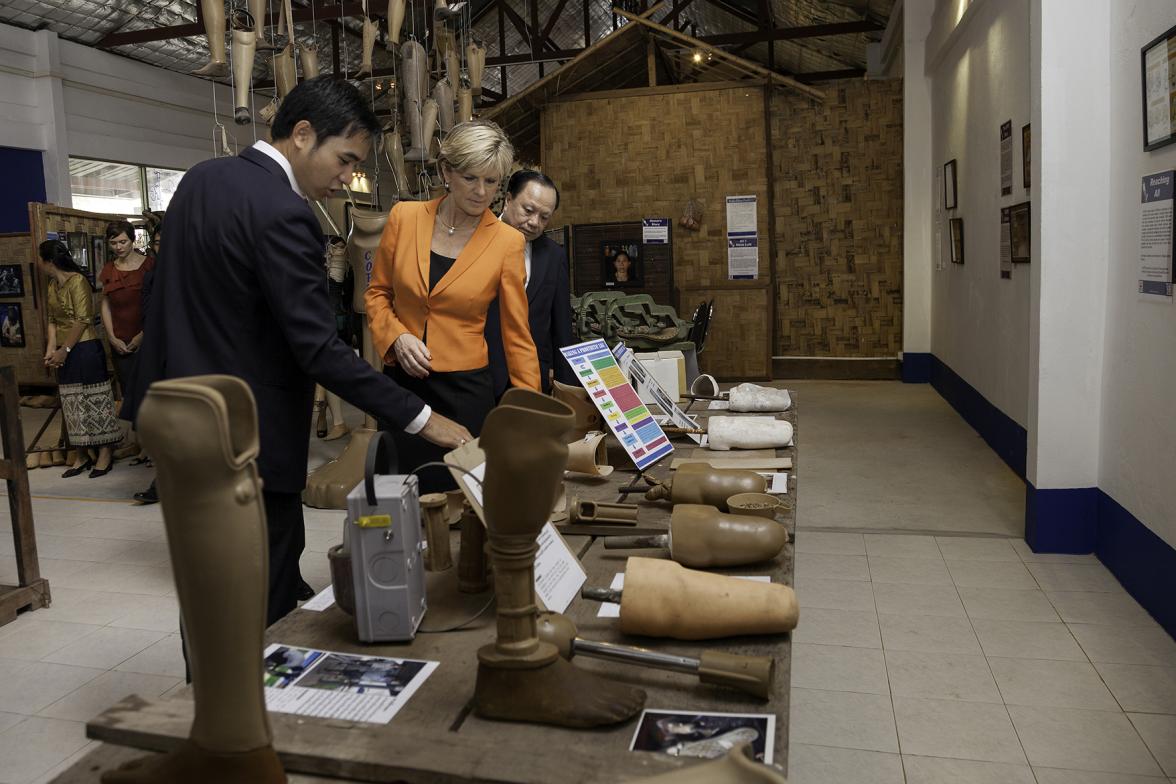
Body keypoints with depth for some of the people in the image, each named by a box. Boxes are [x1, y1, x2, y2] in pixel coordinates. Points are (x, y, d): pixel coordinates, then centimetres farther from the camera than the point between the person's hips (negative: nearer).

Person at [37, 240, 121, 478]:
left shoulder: (77, 281, -12)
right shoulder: (53, 284, 12)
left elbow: (83, 320, -17)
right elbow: (53, 319, 13)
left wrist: (64, 350, -15)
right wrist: (51, 347, -1)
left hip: (85, 349, -8)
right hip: (66, 353, 8)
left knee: (94, 400, -1)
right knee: (73, 404, 11)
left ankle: (105, 454, 7)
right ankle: (82, 455, 19)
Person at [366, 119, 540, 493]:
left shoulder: (507, 241, -6)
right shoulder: (404, 217, -1)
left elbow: (517, 333, -2)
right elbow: (377, 293, 10)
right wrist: (397, 337, -9)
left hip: (465, 388, -1)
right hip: (401, 381, 2)